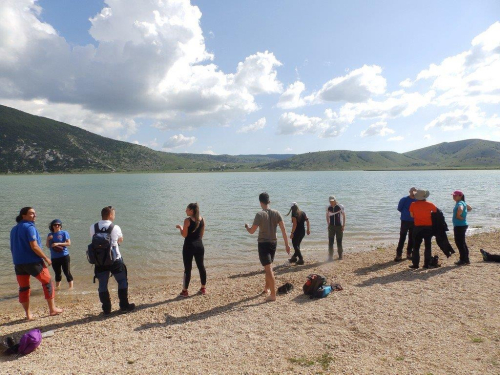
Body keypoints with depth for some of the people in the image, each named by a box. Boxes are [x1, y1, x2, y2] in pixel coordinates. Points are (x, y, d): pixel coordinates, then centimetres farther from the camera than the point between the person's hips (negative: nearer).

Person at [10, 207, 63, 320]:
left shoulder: (14, 229, 13)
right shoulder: (29, 227, -13)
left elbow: (13, 248, 18)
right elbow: (34, 247, -19)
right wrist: (46, 258, -12)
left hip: (18, 263, 7)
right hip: (33, 262, -7)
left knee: (23, 288, 11)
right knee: (47, 283, 6)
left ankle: (28, 314, 16)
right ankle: (52, 309, 11)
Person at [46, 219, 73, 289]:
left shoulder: (64, 233, -2)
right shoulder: (50, 235, 10)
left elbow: (69, 243, -9)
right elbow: (47, 246, 10)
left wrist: (58, 244, -17)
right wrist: (48, 239, -8)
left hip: (64, 256, -4)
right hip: (54, 257, 4)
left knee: (67, 272, -2)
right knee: (57, 273, 14)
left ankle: (71, 286, 3)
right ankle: (57, 286, 28)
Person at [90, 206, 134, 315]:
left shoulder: (93, 227, -4)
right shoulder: (115, 228, -11)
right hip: (115, 260, -3)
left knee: (102, 285, 12)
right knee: (122, 281, 13)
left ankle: (106, 309, 18)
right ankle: (124, 306, 19)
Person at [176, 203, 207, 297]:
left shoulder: (187, 220, -13)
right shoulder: (202, 220, 3)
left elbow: (184, 235, -11)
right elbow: (202, 234, 9)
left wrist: (180, 228, 4)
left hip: (189, 246, -5)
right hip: (199, 245, 5)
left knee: (187, 268, 3)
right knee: (201, 266, 14)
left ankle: (185, 290, 12)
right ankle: (203, 288, 23)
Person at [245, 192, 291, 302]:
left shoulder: (260, 215, -14)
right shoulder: (276, 213, 0)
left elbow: (252, 231, -12)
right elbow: (283, 230, -4)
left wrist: (247, 227, 11)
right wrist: (287, 244, 0)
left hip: (263, 243, -6)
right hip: (273, 243, 6)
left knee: (268, 269, -5)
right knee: (269, 267, 22)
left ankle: (273, 295, -5)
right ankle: (267, 289, 38)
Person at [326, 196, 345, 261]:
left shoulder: (340, 207, -8)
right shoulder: (328, 208, 0)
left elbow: (344, 216, 0)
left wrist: (343, 225, -3)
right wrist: (328, 224, 7)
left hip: (339, 226, -2)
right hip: (331, 226, 2)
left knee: (339, 241, 6)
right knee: (330, 242, -2)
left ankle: (340, 256, 21)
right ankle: (330, 256, 3)